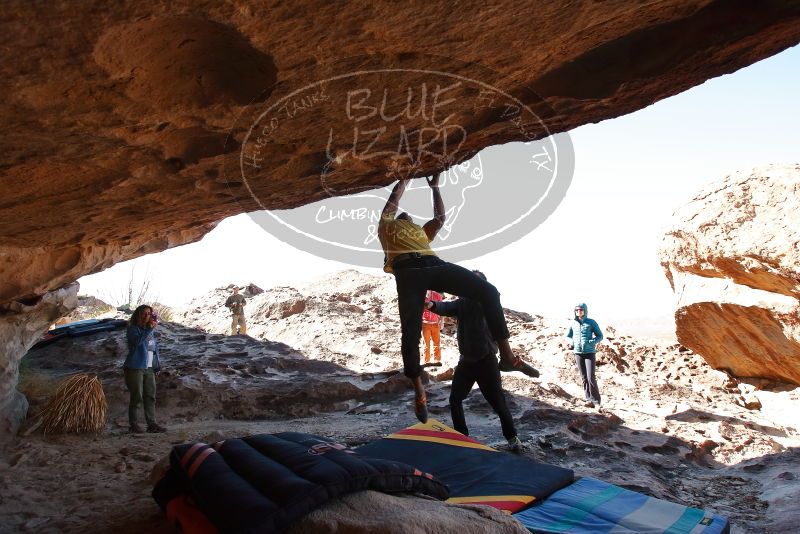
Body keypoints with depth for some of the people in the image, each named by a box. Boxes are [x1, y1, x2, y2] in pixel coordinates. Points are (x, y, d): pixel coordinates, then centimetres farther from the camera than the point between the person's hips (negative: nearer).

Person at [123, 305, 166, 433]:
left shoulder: (151, 331, 14)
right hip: (135, 368, -6)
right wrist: (149, 329, -30)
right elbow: (137, 341, -27)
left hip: (149, 369, 7)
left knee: (150, 397, 6)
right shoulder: (133, 329, -6)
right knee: (137, 397, -2)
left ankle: (152, 424, 11)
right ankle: (134, 424, 8)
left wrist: (158, 365, 13)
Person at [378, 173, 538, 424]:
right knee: (411, 329, -17)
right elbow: (394, 199, 33)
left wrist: (435, 187, 52)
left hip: (434, 264, 4)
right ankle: (419, 391, -4)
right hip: (407, 268, -4)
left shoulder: (422, 232, 44)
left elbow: (440, 217, 44)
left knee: (488, 290, -13)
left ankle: (506, 355, -11)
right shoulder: (387, 226, 34)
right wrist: (404, 180, 48)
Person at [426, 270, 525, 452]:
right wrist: (433, 304, -35)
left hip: (486, 360, -5)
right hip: (466, 360, 5)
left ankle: (512, 437, 21)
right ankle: (462, 435, 24)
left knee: (498, 402, 2)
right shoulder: (462, 302, 3)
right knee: (455, 399, 7)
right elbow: (447, 307, -15)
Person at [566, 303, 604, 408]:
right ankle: (588, 399, 12)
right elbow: (568, 337, 16)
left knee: (591, 378, -10)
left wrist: (590, 343, -15)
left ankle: (596, 401, 3)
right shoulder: (573, 323, 5)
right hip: (578, 353, 3)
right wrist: (572, 342, -5)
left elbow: (600, 336, 1)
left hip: (589, 353, -3)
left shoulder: (591, 322, -3)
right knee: (584, 378, 5)